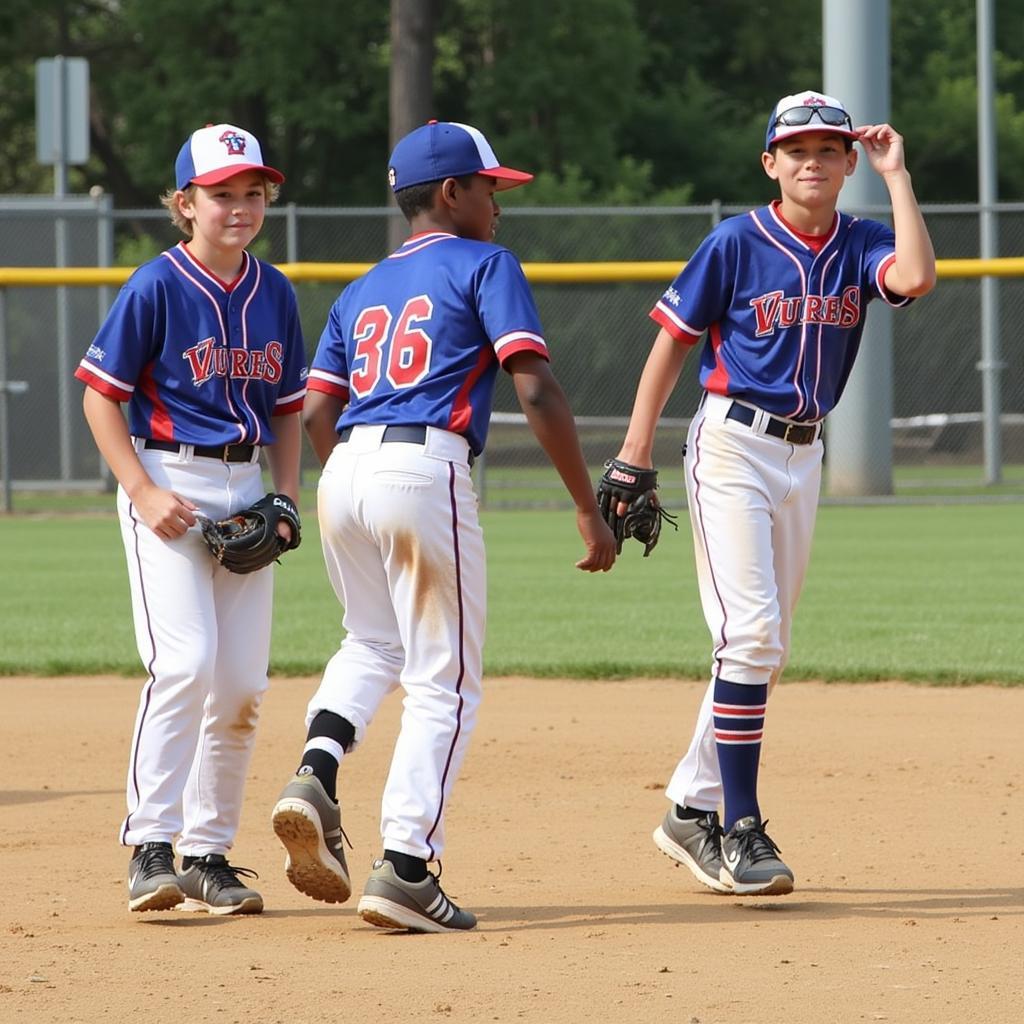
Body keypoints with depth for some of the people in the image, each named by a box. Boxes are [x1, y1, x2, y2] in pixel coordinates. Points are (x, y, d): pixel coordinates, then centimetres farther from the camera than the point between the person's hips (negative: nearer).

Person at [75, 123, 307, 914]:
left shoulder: (274, 293, 9)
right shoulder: (156, 287, -8)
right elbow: (101, 395, -6)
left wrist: (286, 500, 5)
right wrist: (144, 493, -14)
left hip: (245, 488, 6)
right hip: (169, 484, -6)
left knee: (242, 684, 3)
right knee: (185, 660, -20)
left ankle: (209, 852, 14)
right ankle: (151, 847, -16)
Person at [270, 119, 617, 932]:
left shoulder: (363, 291, 22)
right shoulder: (484, 266, 4)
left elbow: (317, 413, 16)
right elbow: (537, 392, -7)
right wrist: (589, 509, -5)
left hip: (343, 476, 6)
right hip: (425, 472, -6)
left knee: (374, 645, 27)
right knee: (444, 681, 1)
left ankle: (317, 776, 1)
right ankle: (405, 870, -7)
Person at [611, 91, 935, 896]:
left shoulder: (859, 247, 3)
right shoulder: (737, 244, -7)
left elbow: (917, 278, -19)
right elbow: (672, 342, -2)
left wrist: (896, 174, -13)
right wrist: (634, 459, -7)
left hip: (803, 456, 6)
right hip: (732, 444, -6)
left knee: (764, 648, 10)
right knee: (751, 632, -16)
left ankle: (691, 812, 22)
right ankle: (740, 829, -14)